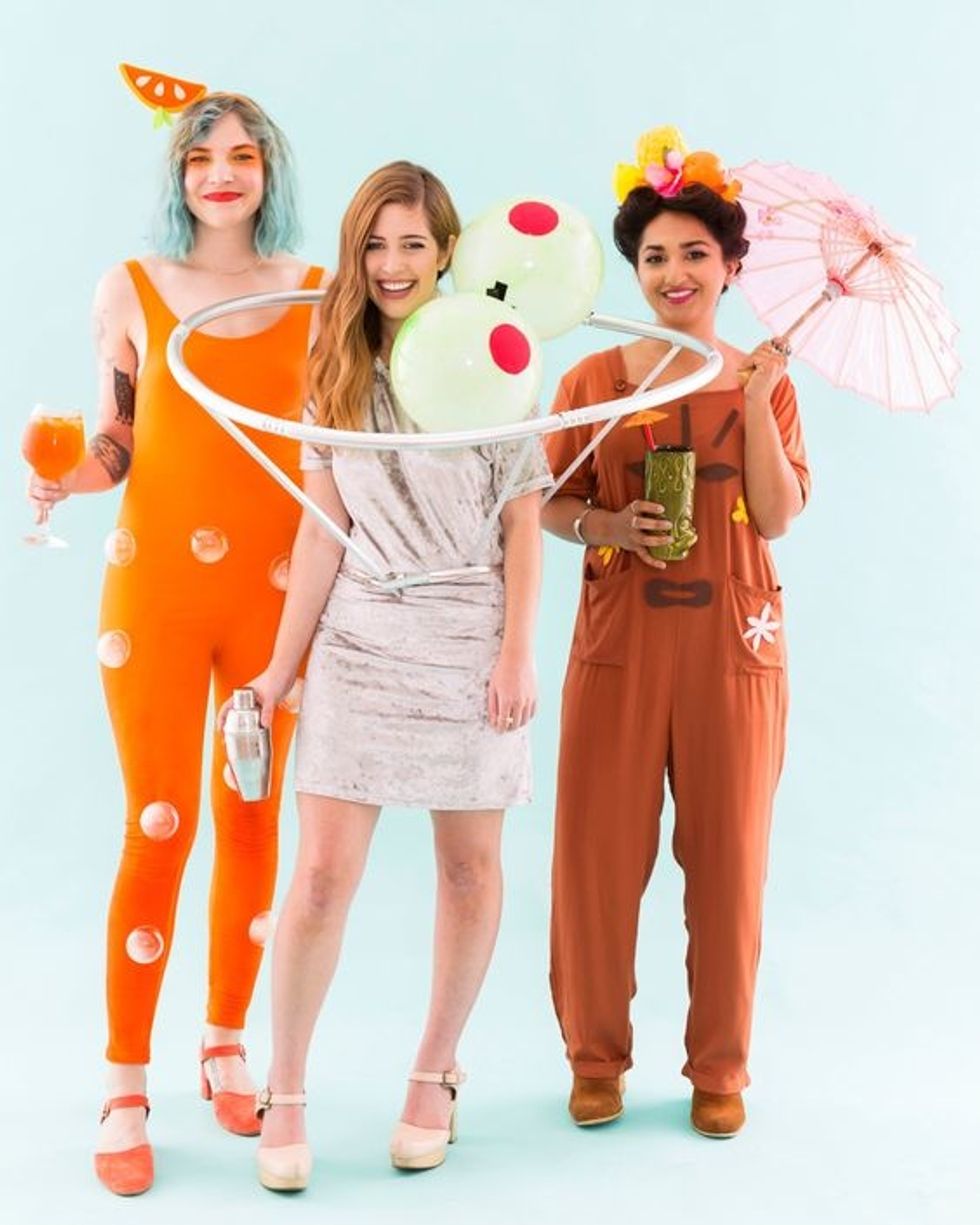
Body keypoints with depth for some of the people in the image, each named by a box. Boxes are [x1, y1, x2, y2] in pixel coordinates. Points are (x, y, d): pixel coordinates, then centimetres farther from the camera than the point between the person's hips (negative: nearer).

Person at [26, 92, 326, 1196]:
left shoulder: (315, 296, 5)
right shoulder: (129, 290, 2)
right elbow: (117, 440, 7)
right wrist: (68, 481, -13)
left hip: (275, 593, 2)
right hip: (154, 587, -2)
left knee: (253, 824, 9)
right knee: (158, 831, -2)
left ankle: (227, 1049, 27)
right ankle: (125, 1092, 11)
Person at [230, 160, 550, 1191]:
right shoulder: (338, 369, 7)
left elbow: (523, 517, -1)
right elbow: (324, 527, 5)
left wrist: (517, 651, -8)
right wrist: (281, 668, 2)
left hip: (470, 644, -1)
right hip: (359, 642, 1)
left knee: (470, 866, 8)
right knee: (325, 872, -3)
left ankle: (434, 1076, 26)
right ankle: (284, 1096, 12)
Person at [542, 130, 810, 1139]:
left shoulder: (763, 382, 7)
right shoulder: (593, 379, 5)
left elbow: (777, 515, -4)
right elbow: (548, 502, 5)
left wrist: (755, 400, -12)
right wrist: (603, 525, -14)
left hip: (731, 644, 1)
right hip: (620, 644, 0)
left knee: (728, 857, 4)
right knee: (598, 851, 0)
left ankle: (719, 1067, 20)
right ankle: (596, 1055, 18)